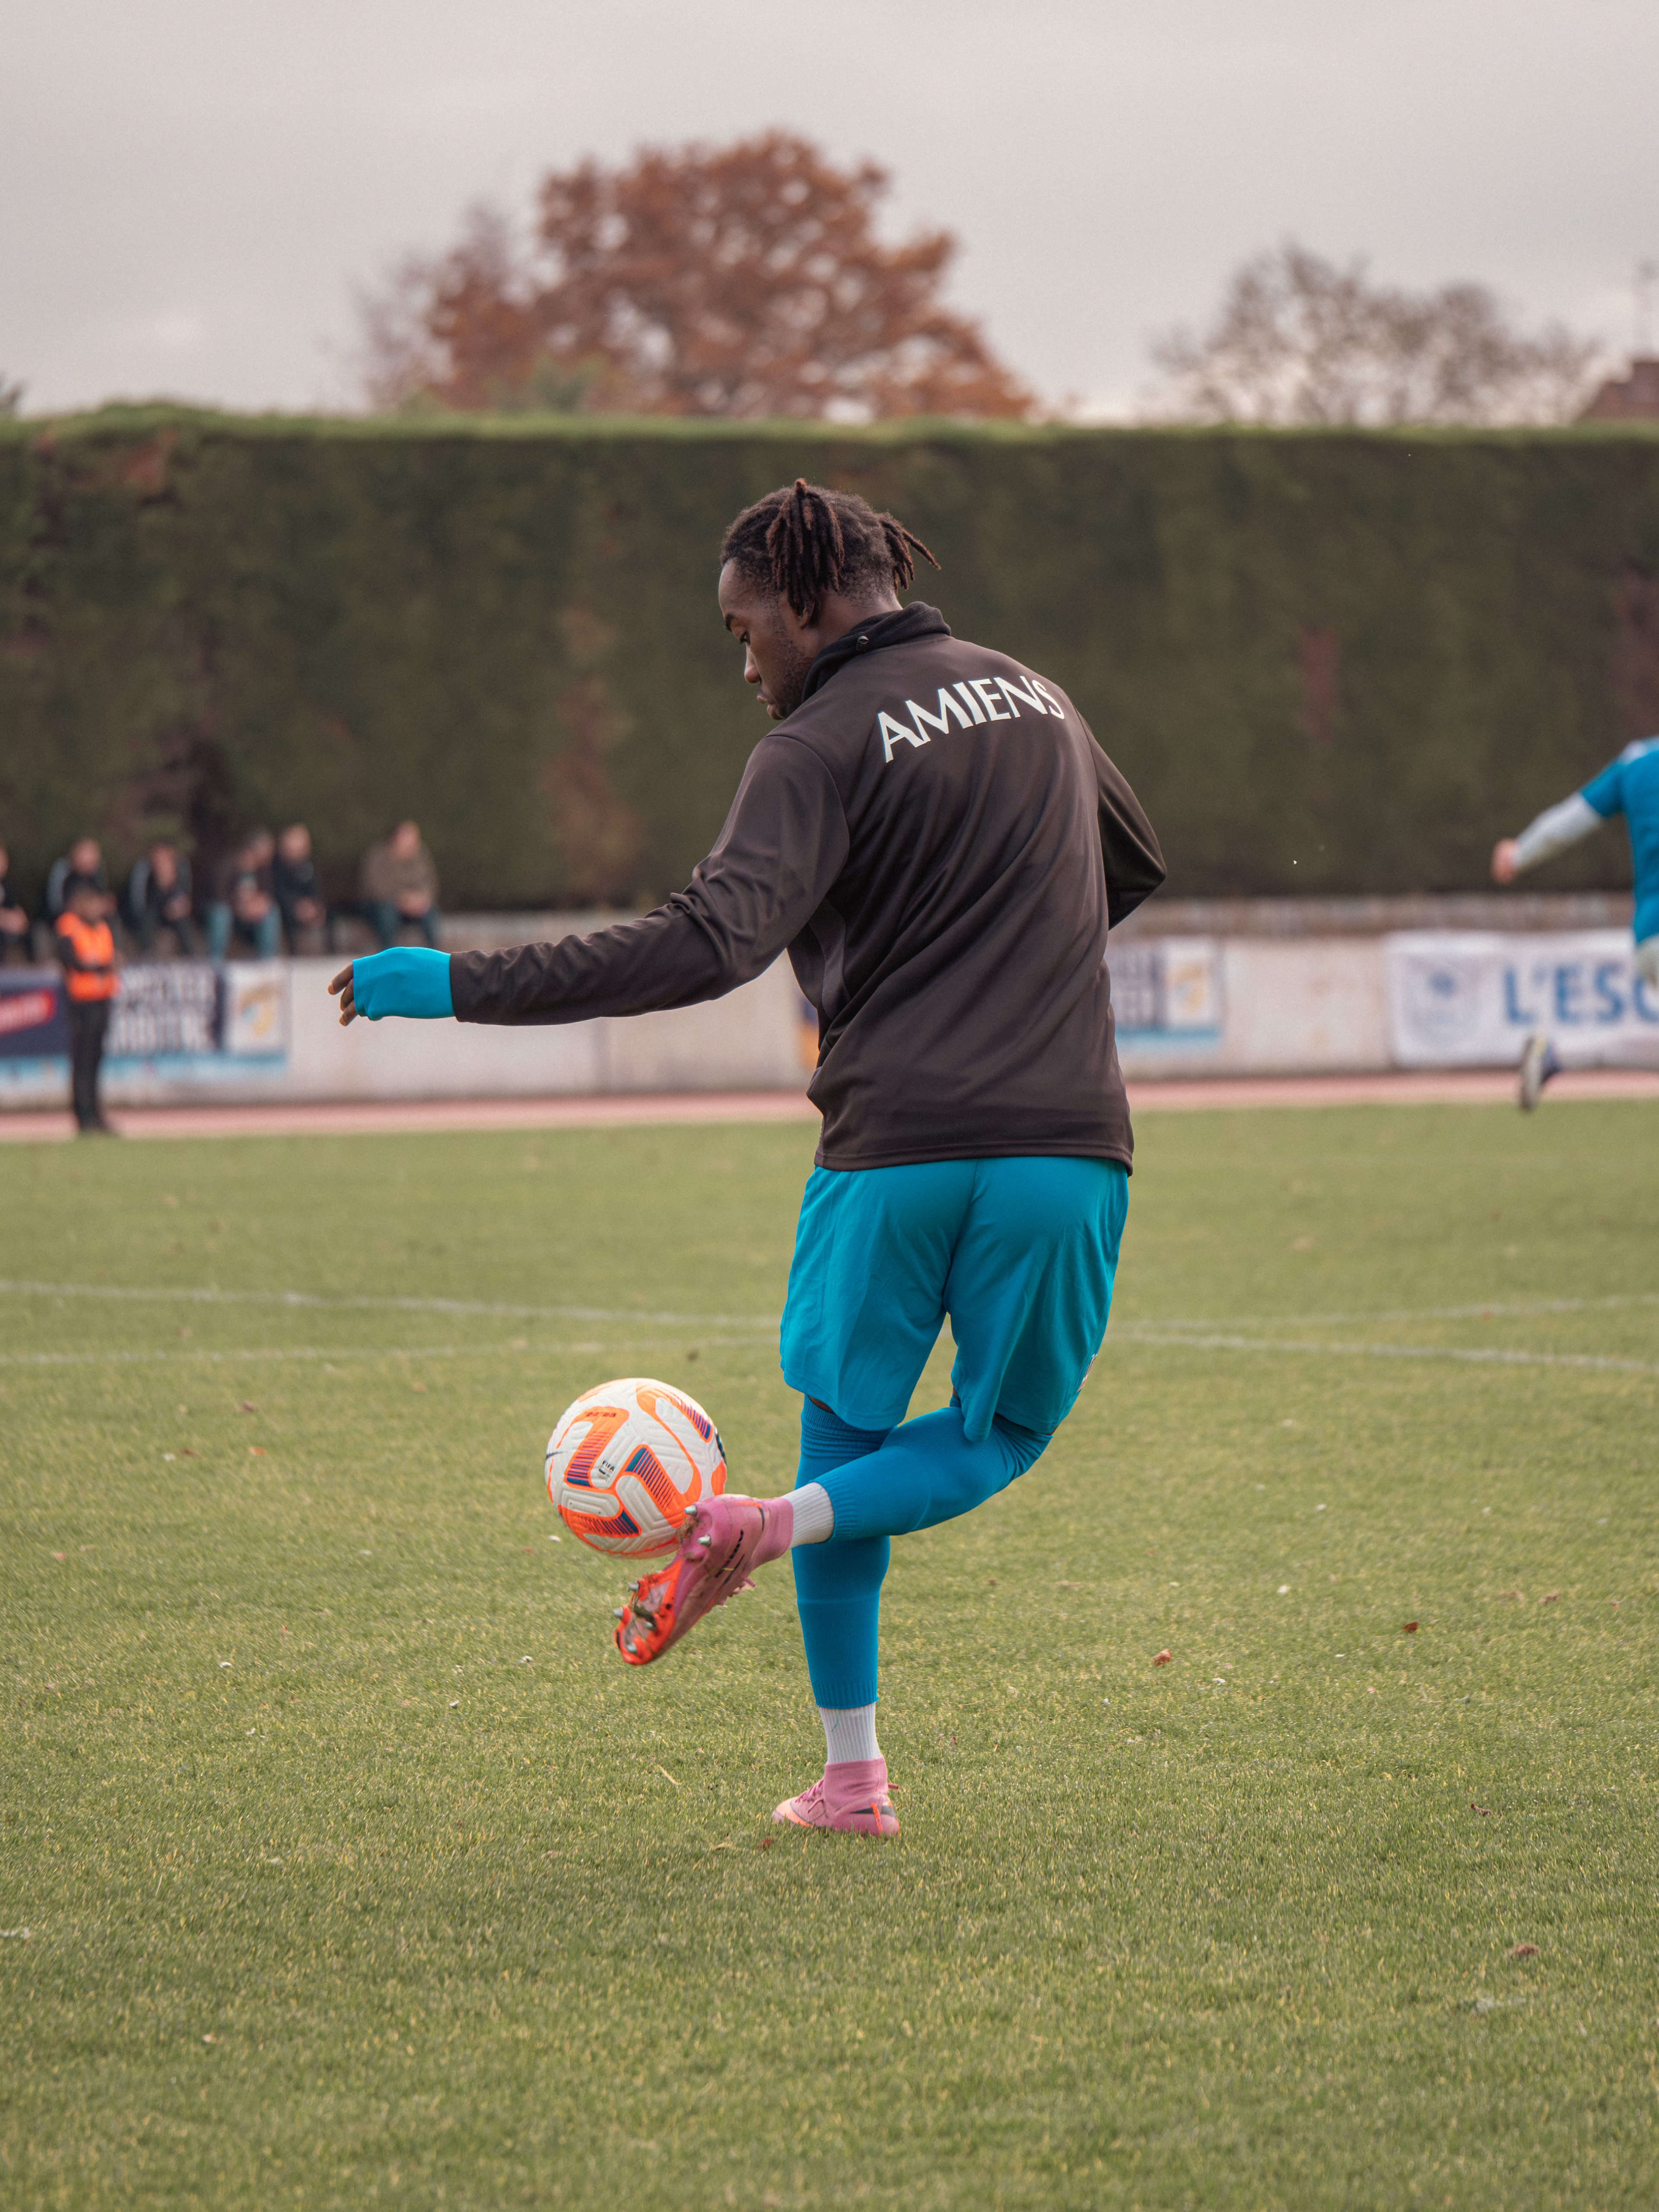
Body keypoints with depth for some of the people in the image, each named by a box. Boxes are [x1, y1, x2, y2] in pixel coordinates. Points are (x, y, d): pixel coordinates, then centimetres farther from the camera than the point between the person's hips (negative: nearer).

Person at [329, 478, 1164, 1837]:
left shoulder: (820, 748, -5)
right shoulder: (1036, 696, 15)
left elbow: (713, 943, -20)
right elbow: (1136, 867, 33)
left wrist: (461, 987, -19)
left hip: (896, 1150, -4)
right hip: (1068, 1148, 4)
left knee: (848, 1422, 14)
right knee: (1003, 1431, 17)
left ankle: (852, 1774, 9)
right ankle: (784, 1523, -12)